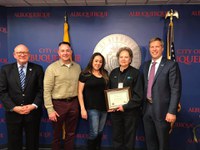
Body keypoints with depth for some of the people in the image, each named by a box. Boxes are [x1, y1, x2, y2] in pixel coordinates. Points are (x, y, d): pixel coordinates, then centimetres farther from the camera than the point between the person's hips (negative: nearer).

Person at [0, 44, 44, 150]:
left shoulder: (37, 69, -1)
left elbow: (41, 90, -3)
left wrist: (34, 106, -14)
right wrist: (14, 107, -13)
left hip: (33, 112, 0)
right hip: (13, 113, 1)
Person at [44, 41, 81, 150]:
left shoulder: (77, 67, 5)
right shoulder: (52, 68, -8)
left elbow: (79, 86, 8)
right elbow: (47, 90, -10)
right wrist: (50, 110, -13)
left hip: (74, 103, 4)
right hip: (58, 104, -3)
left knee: (71, 133, 17)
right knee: (57, 134, 14)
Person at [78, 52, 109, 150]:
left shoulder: (105, 74, 9)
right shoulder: (85, 74, -6)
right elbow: (80, 92, -7)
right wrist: (83, 109, -13)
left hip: (104, 108, 5)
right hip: (92, 108, -5)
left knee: (100, 132, 14)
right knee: (94, 133, -2)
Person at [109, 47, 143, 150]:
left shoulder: (136, 73, -4)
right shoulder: (113, 73, 9)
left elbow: (138, 95, -9)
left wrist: (125, 106, -16)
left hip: (130, 111, -3)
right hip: (115, 111, 4)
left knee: (129, 139, 9)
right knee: (116, 138, 12)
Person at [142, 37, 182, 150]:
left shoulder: (171, 65, -9)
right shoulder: (146, 65, 10)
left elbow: (176, 90, -13)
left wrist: (172, 111, -18)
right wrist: (143, 104, 9)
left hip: (161, 110, -5)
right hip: (147, 109, 5)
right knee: (150, 141, 18)